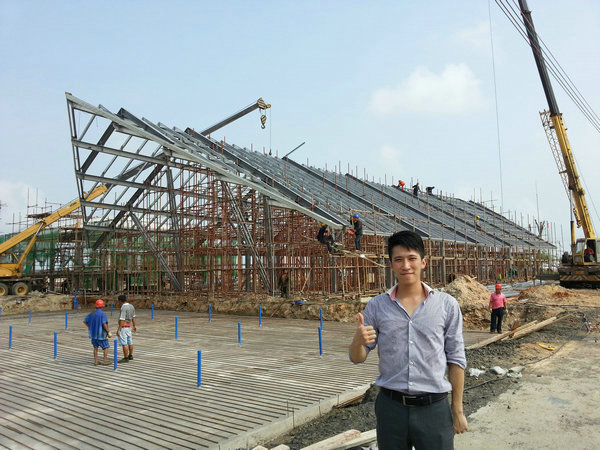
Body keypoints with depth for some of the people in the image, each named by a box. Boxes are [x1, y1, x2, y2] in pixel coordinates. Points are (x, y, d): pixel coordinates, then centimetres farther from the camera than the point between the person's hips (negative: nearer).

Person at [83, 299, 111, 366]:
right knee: (106, 347, 7)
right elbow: (104, 324, -24)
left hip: (93, 333, 7)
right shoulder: (102, 314, -18)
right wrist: (108, 332, -15)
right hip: (101, 334, -6)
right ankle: (104, 361, 5)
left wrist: (90, 327, 18)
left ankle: (96, 361, 17)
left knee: (95, 347, 15)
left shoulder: (92, 313, 4)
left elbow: (85, 321, 8)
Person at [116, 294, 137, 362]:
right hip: (129, 326, 9)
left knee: (124, 343, -4)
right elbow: (133, 317, 15)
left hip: (123, 327, -9)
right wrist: (134, 326, 25)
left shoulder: (124, 308, -20)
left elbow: (122, 320, -22)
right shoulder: (131, 306, 6)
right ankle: (130, 356, 28)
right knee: (129, 342, 17)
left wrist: (118, 330, -19)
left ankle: (126, 358, -1)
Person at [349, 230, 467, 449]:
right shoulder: (376, 306, -1)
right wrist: (358, 340, -19)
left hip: (434, 408, -1)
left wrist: (457, 410, 4)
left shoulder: (447, 305, -2)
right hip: (390, 407, 1)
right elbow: (357, 358, 3)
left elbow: (456, 359, 3)